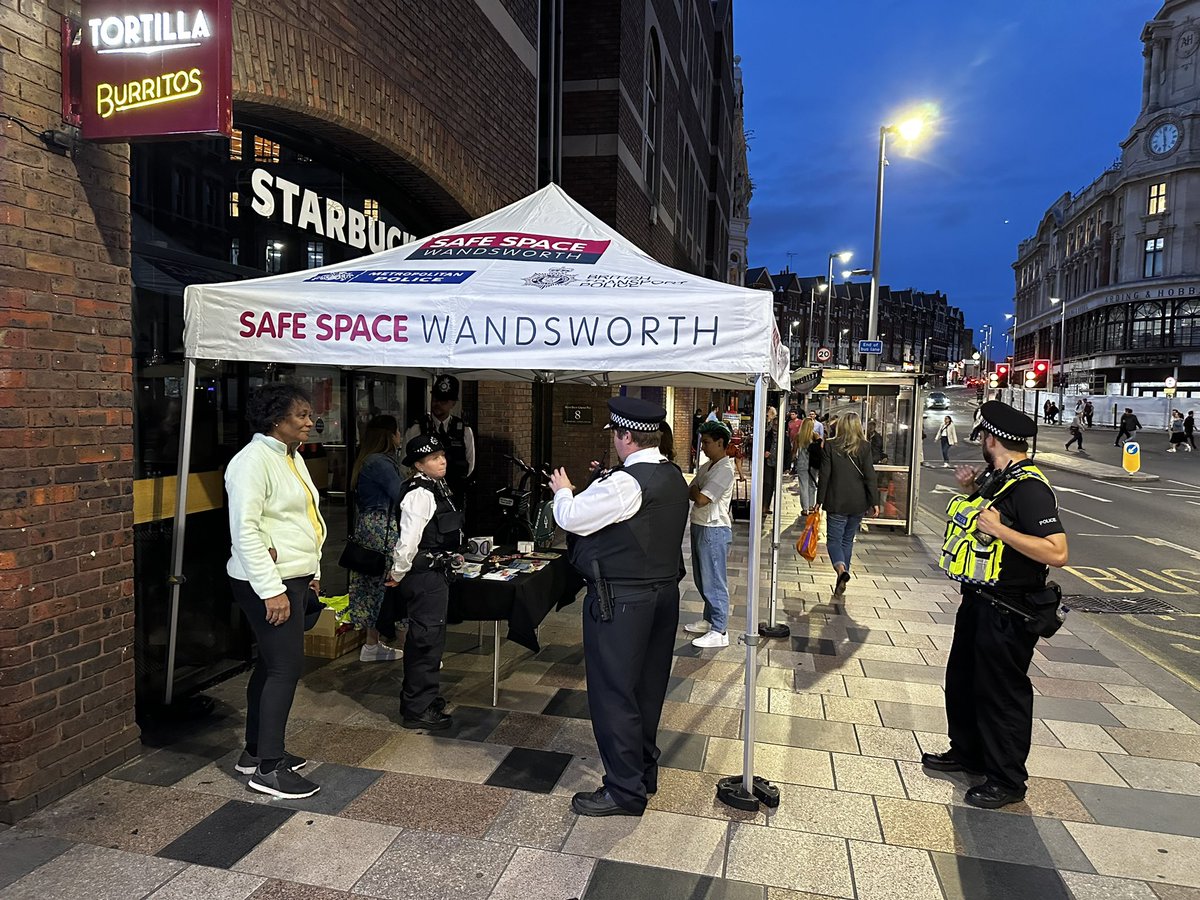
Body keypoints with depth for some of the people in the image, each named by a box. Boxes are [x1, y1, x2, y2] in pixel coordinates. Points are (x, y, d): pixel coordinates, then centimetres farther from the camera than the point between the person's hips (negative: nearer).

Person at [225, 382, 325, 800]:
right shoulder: (254, 459, -16)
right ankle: (268, 768, 4)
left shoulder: (292, 457, 13)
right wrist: (272, 590, -23)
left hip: (294, 577, 9)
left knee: (270, 664, 15)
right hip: (269, 582, -9)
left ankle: (255, 751, 27)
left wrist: (312, 574, 19)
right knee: (286, 667, -6)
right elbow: (245, 530, -21)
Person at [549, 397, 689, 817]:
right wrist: (600, 487, 13)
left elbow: (571, 517, -16)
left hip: (620, 600, -9)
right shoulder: (674, 477, 6)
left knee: (613, 692, 2)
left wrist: (563, 490, 3)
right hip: (664, 592, 9)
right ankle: (644, 770, 35)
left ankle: (625, 790, 12)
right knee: (648, 687, 20)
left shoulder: (625, 483, -22)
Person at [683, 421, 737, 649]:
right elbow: (689, 492, 13)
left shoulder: (725, 469, -18)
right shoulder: (706, 467, 12)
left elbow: (701, 499, -23)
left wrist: (695, 492, -4)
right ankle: (709, 620, 32)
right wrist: (696, 492, -7)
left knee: (714, 581, -3)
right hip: (699, 527, 9)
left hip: (714, 530, -9)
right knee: (702, 579, 18)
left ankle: (719, 632, 5)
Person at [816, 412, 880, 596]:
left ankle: (841, 569, -24)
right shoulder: (864, 447, -3)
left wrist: (820, 500, 3)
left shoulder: (831, 446, -5)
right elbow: (870, 475, -4)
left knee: (834, 540, 3)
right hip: (858, 503, 2)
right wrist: (874, 502, 0)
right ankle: (842, 580, 20)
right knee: (848, 540, 15)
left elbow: (824, 475, -4)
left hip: (836, 502, -2)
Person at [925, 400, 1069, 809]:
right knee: (963, 680, 22)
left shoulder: (1029, 488, -23)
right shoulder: (996, 477, 6)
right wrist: (973, 490, 6)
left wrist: (1000, 529, -30)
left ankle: (1007, 780, 22)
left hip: (1008, 612, -10)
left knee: (1002, 692, 4)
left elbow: (1057, 552, -29)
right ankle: (967, 751, 40)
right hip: (979, 600, 10)